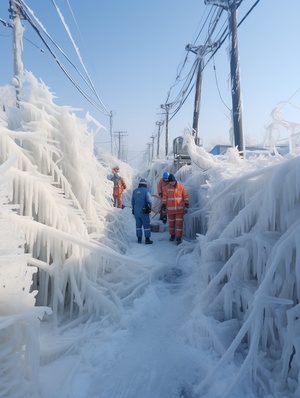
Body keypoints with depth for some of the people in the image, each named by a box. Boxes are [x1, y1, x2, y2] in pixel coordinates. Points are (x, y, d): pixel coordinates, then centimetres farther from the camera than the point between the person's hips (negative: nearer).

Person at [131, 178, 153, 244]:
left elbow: (132, 201, 11)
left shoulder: (135, 191, 6)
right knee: (146, 225, 2)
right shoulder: (146, 190, -10)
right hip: (143, 211, -5)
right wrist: (150, 207, 1)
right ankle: (147, 239, 4)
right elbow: (149, 201, -14)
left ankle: (139, 239, 17)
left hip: (136, 211, 5)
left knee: (138, 224, 13)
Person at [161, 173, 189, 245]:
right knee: (171, 223, 12)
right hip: (170, 209, 1)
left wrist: (186, 205, -2)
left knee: (179, 223, -4)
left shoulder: (181, 187, -2)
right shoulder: (167, 188, 0)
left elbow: (185, 196, 2)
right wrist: (164, 206, 3)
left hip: (179, 209, -1)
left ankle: (178, 238, 2)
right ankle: (172, 235, 32)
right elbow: (164, 198, 5)